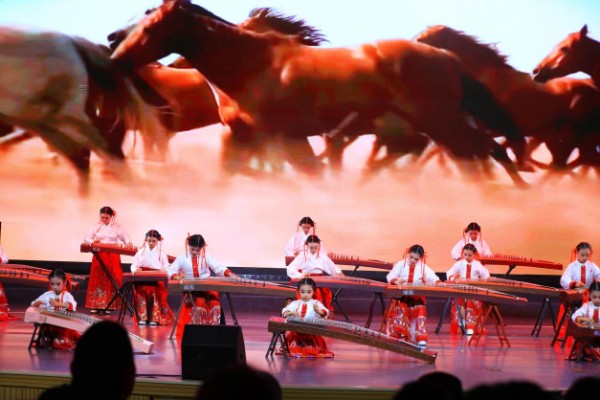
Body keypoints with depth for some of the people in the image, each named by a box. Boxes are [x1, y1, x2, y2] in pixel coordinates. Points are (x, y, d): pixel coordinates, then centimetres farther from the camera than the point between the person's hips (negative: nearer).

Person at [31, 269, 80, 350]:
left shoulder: (67, 295, -2)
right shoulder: (47, 295, 5)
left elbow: (73, 306, -23)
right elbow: (33, 305, 6)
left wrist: (58, 304, -35)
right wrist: (37, 303, -19)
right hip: (49, 324, 2)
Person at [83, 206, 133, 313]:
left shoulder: (117, 227, 5)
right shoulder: (95, 226, 6)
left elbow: (125, 238, 3)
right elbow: (86, 238, 2)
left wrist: (129, 243, -21)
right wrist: (92, 241, -21)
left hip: (113, 257, 0)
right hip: (99, 257, 0)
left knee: (112, 280, -4)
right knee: (97, 280, -1)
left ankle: (109, 305, 0)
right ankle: (96, 306, 1)